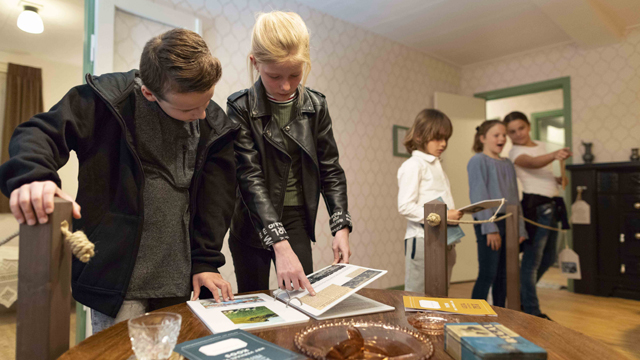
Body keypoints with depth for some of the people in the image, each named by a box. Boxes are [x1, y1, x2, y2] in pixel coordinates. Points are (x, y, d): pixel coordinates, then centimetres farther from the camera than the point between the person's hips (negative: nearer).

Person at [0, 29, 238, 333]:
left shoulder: (215, 126, 0)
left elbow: (215, 197, 1)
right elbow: (39, 134, -10)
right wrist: (31, 177, -33)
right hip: (115, 271, -3)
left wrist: (205, 261, -1)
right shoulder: (108, 100, -10)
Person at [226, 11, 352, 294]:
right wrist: (280, 244, -28)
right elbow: (250, 177, -20)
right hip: (253, 224, -1)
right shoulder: (241, 108, -11)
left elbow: (330, 169, 1)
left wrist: (341, 226, -10)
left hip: (297, 221, 2)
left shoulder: (315, 106, -1)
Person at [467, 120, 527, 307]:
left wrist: (520, 228, 11)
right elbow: (479, 196, -13)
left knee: (504, 275, 11)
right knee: (488, 274, -7)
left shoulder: (508, 164, 17)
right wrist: (490, 228, -18)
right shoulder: (478, 161, -5)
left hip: (509, 223, 7)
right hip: (489, 224, -7)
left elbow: (514, 198, 17)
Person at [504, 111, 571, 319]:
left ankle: (522, 296, 33)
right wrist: (554, 155, -48)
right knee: (532, 260, -5)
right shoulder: (516, 153, -8)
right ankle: (532, 312, 6)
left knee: (549, 258, 16)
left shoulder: (541, 146, 16)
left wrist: (557, 179, 9)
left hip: (552, 206, 8)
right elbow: (533, 163, -31)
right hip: (535, 206, -8)